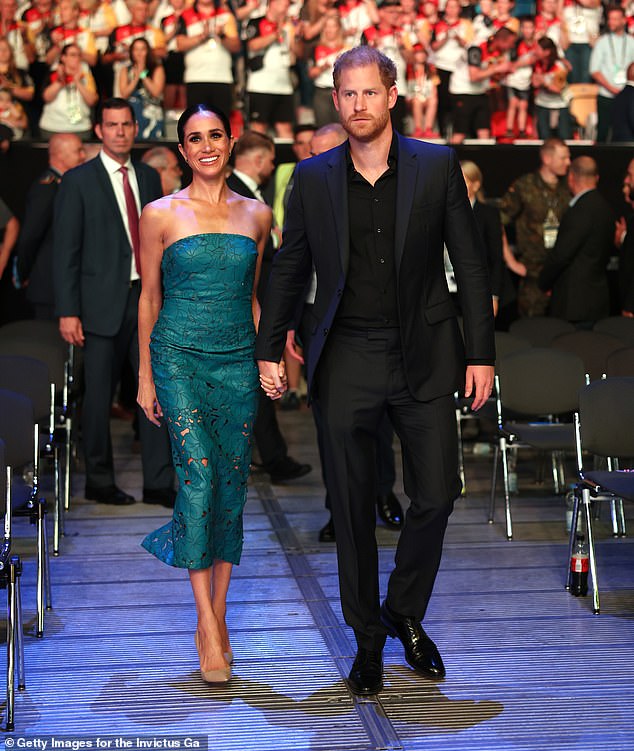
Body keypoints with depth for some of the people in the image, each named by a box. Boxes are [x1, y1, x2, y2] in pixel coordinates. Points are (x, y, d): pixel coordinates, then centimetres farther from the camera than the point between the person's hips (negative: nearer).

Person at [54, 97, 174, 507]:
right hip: (103, 301, -4)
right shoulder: (78, 180, -2)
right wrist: (67, 311, -11)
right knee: (99, 396, 5)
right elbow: (66, 250, -5)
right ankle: (99, 481, 19)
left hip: (147, 298, 4)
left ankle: (159, 482, 9)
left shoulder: (149, 177, 12)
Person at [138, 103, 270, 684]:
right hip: (180, 358, -3)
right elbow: (149, 298, 5)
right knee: (199, 478, -13)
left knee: (232, 488, 4)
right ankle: (207, 623, -4)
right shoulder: (160, 215, 2)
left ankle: (218, 611, 18)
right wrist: (145, 376, 3)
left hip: (238, 361, 3)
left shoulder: (257, 215, 10)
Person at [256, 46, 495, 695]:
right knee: (352, 508, 7)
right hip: (347, 363, 1)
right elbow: (288, 270, 10)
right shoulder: (313, 177, 3)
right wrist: (268, 350, 8)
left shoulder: (437, 166, 1)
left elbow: (470, 263, 2)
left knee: (435, 497, 2)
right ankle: (367, 637, 24)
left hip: (424, 357, 0)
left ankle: (405, 612, 28)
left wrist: (481, 353, -2)